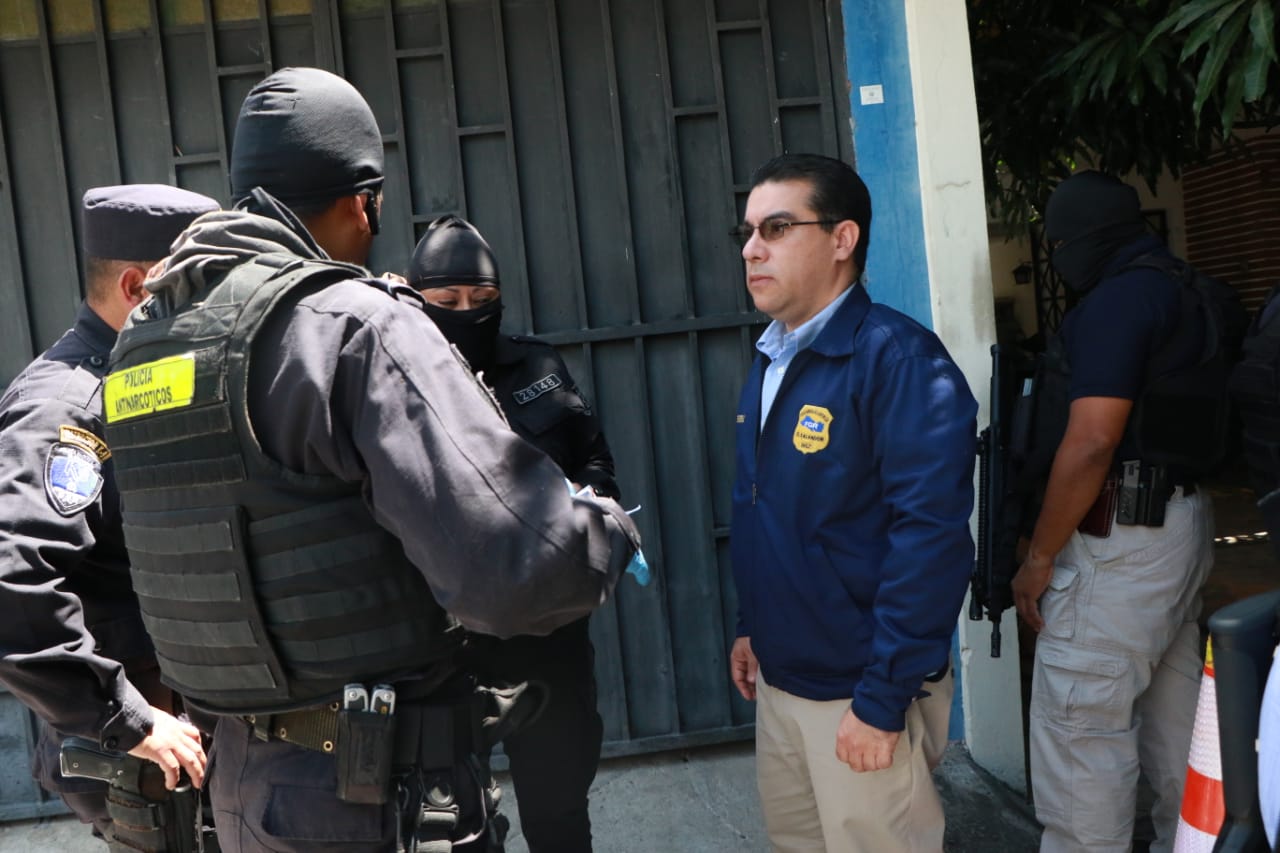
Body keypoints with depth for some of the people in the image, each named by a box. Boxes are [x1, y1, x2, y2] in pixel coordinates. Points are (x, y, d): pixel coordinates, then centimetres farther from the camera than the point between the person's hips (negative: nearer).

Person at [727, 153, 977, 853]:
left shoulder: (895, 357, -19)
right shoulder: (769, 364, 7)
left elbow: (930, 536, -24)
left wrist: (882, 700, -23)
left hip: (859, 692, -8)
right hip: (779, 677, 8)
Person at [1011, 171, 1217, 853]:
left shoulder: (1116, 302, -15)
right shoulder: (1190, 294, 14)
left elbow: (1091, 443, -22)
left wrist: (1039, 558, -14)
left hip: (1118, 540, -10)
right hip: (1185, 522, 10)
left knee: (1078, 729, -4)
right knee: (1174, 724, 19)